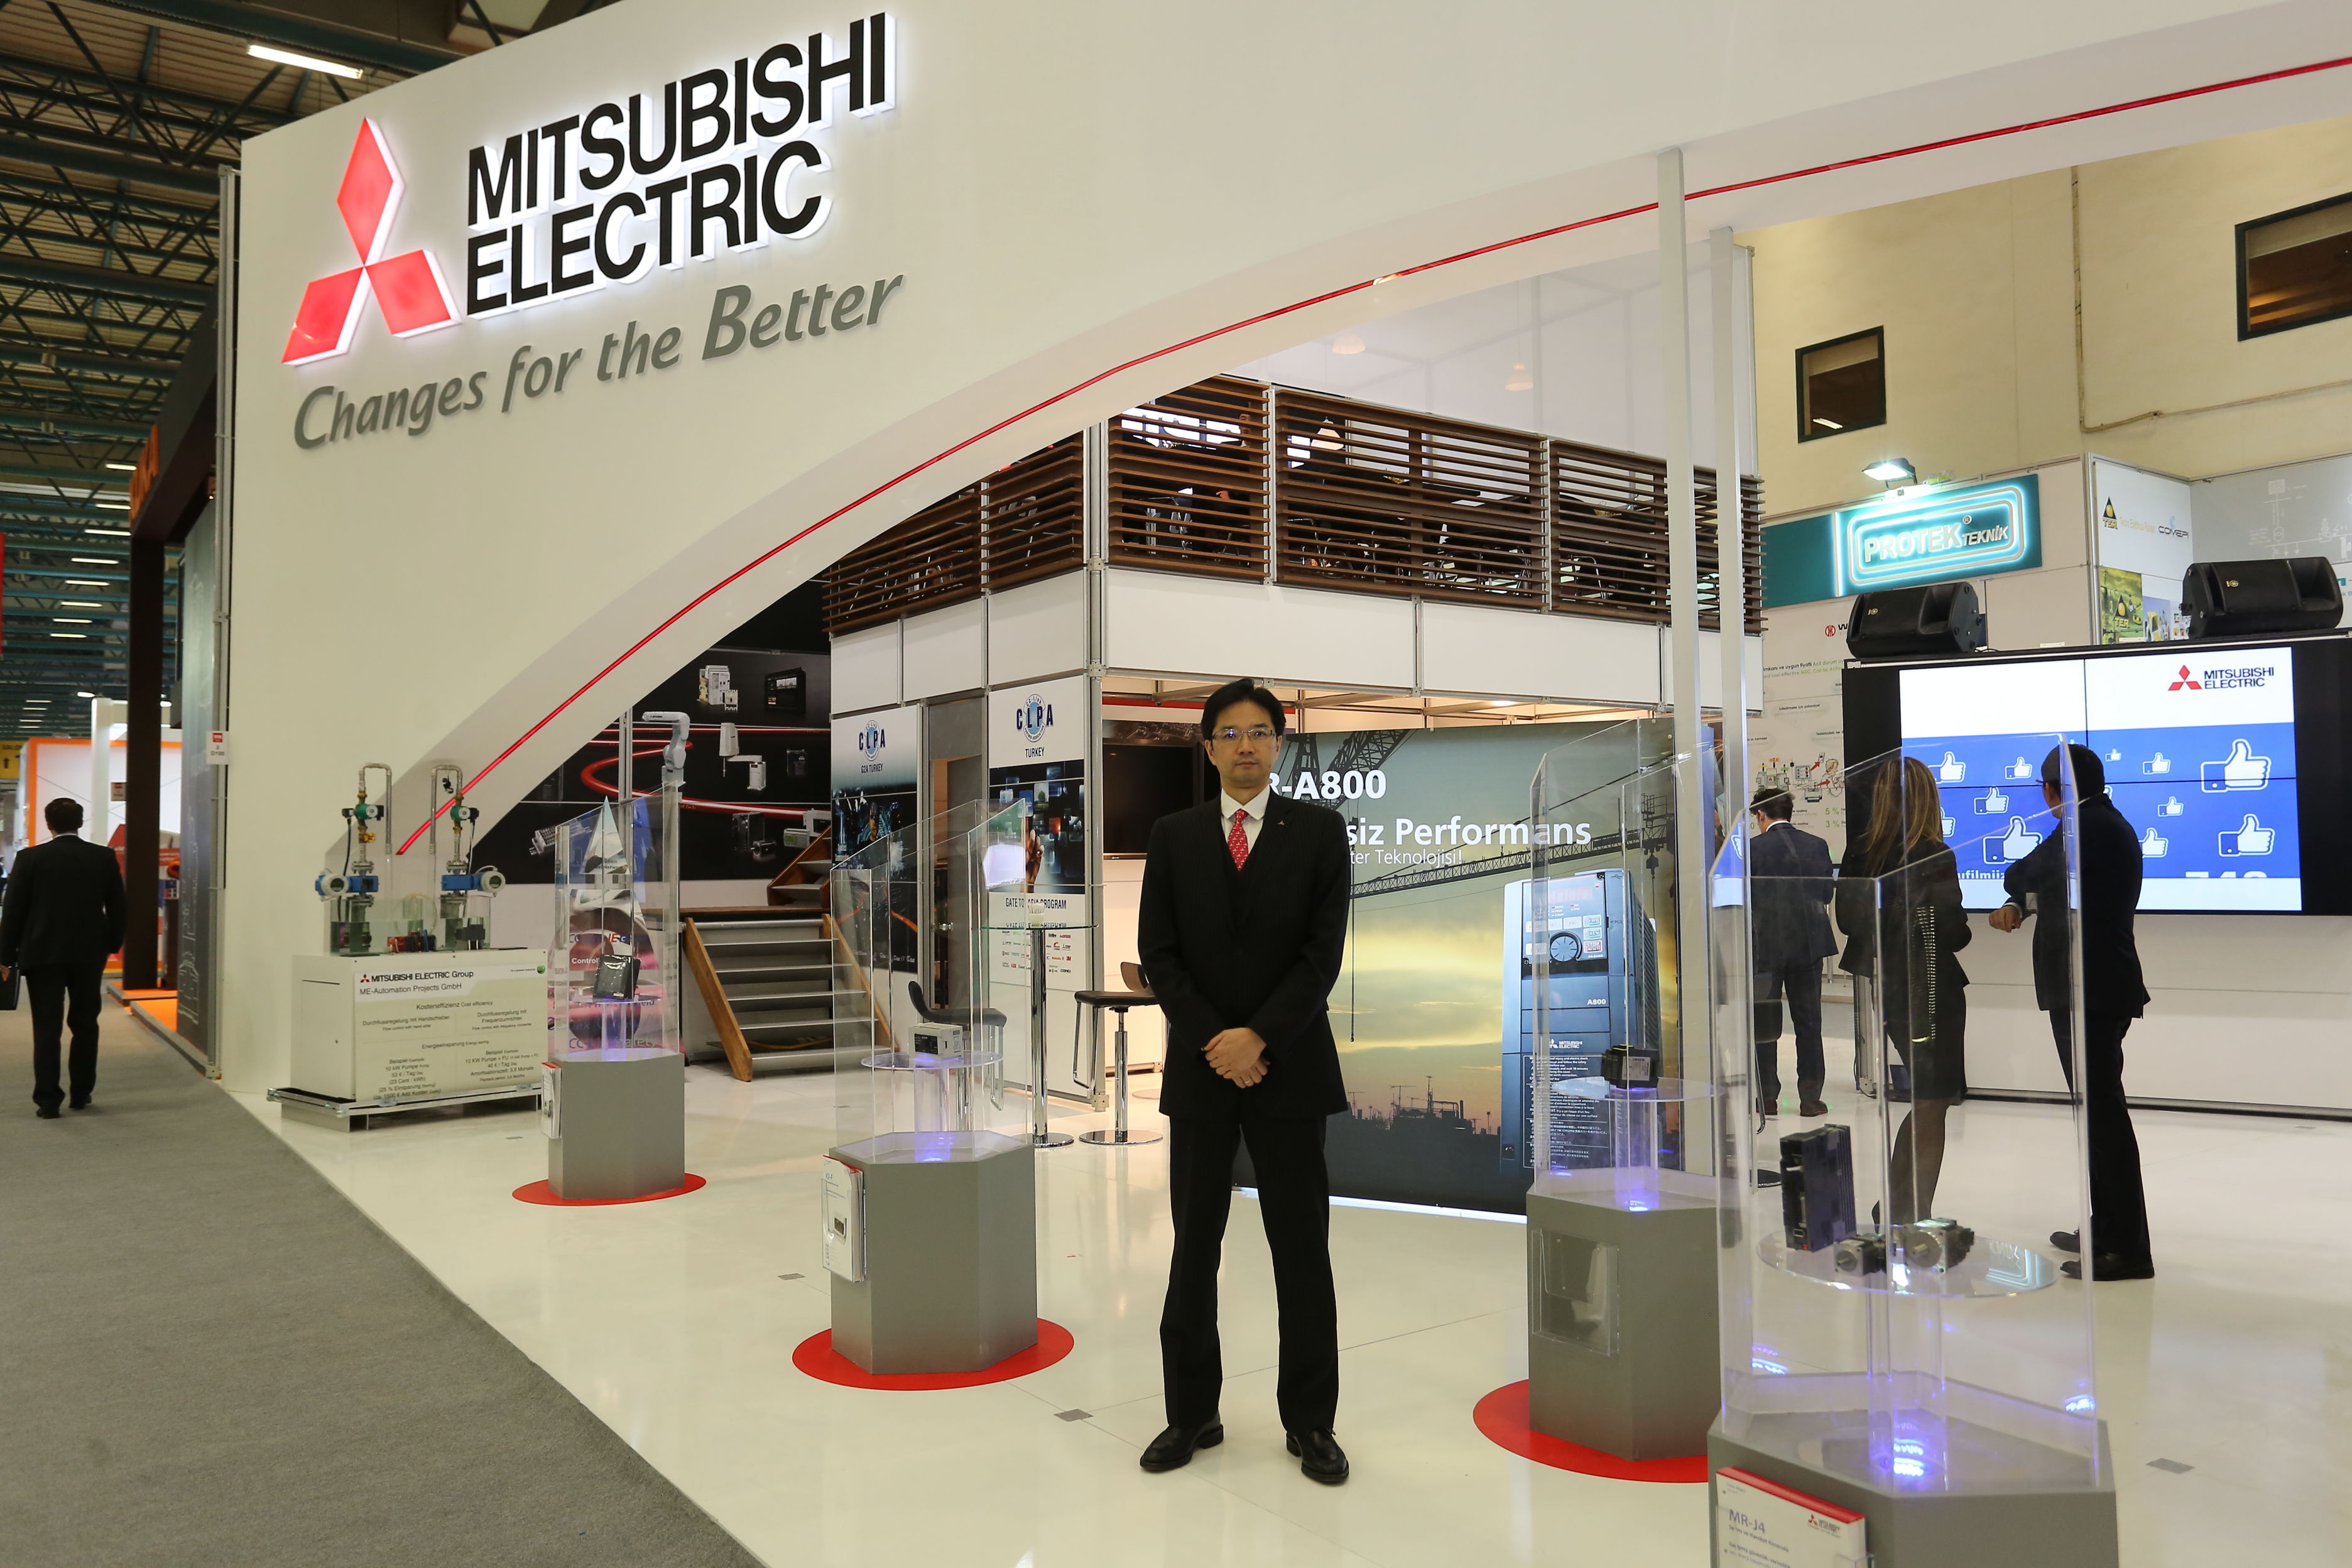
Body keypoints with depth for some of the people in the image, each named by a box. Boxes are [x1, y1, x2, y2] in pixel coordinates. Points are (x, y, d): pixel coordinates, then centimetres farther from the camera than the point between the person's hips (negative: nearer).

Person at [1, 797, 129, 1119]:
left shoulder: (31, 858, -6)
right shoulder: (105, 857, -1)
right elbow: (117, 908, 2)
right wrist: (112, 944, 15)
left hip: (43, 953, -2)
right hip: (90, 953, 2)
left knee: (47, 1028, 2)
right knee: (85, 1024, 12)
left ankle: (48, 1100, 0)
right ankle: (81, 1094, 17)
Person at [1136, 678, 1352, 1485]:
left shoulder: (1320, 830, 1)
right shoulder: (1173, 836, 5)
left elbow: (1323, 950, -6)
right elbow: (1158, 953, 1)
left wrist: (1258, 1038, -14)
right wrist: (1214, 1043, -10)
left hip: (1289, 1065, -1)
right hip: (1199, 1068, 2)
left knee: (1302, 1249, 5)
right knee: (1193, 1248, 8)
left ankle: (1310, 1421, 17)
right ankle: (1192, 1412, 20)